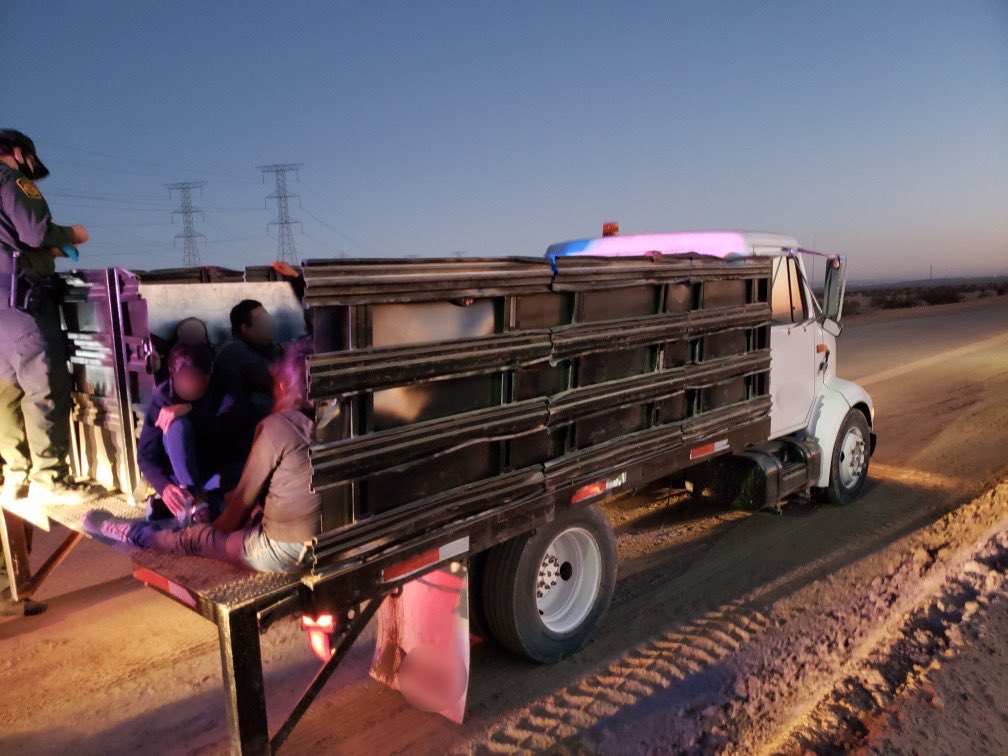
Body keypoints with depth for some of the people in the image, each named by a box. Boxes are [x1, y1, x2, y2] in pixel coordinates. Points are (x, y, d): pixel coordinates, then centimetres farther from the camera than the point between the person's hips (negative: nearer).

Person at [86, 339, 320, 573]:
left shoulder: (275, 426, -15)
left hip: (282, 553, -7)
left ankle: (133, 533, 37)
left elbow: (245, 494, -6)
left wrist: (220, 527, 12)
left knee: (194, 538, 14)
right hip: (318, 545, 7)